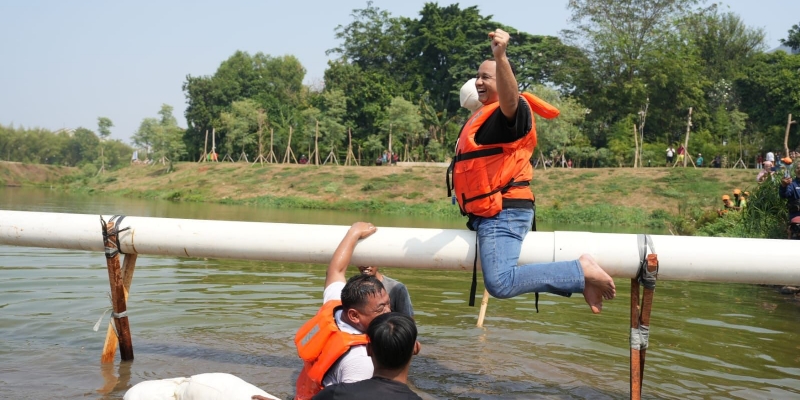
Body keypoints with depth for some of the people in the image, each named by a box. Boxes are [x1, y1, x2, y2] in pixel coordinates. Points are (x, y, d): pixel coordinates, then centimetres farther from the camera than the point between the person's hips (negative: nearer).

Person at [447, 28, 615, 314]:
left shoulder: (512, 111, -10)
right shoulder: (484, 116, 20)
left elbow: (510, 98, -36)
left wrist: (500, 57, -50)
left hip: (504, 212, -11)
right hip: (491, 213, 11)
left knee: (500, 284, -25)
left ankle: (581, 271, -13)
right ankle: (580, 279, 23)